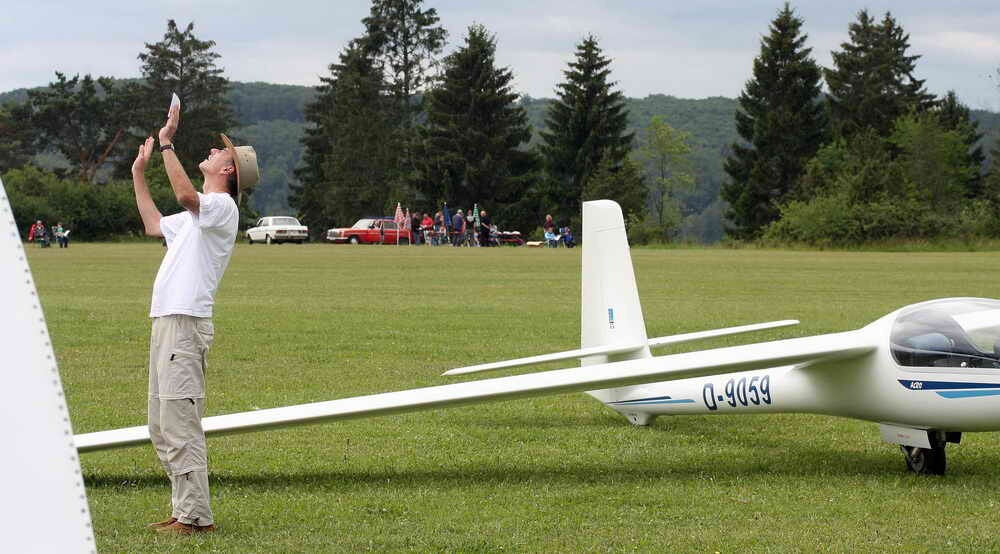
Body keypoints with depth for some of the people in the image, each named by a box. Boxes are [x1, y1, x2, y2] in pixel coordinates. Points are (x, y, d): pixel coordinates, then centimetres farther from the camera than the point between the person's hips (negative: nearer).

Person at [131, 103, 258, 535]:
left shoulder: (222, 207, -8)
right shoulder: (201, 213, 24)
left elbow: (187, 196, -31)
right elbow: (154, 224, 40)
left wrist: (167, 145, -25)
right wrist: (139, 172, 37)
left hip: (185, 324, -11)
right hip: (167, 321, 11)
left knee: (180, 424, -13)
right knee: (162, 427, 14)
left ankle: (195, 516, -12)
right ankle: (184, 510, 18)